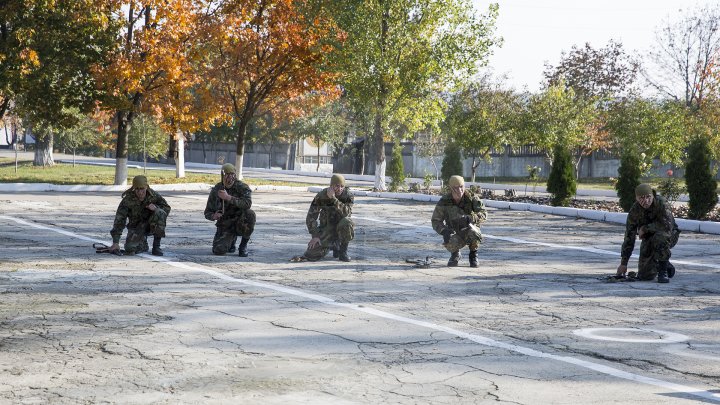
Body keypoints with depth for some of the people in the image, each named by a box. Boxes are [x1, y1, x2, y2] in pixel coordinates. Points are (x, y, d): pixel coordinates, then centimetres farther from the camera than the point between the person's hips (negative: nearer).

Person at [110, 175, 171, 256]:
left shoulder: (153, 195, -17)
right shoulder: (128, 199, -20)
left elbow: (167, 208, -4)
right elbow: (119, 220, -21)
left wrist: (156, 207, -29)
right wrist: (115, 242, -28)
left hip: (152, 224, 0)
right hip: (136, 227, 0)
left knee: (160, 213, -32)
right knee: (130, 249, -24)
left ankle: (156, 246, -17)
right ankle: (143, 245, 16)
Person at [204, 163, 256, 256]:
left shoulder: (242, 187, -11)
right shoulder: (215, 191, -3)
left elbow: (247, 204, -31)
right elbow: (208, 213, 4)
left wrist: (228, 197, -35)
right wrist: (214, 216, -21)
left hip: (240, 224, -1)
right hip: (225, 226, 1)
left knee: (250, 214, -34)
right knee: (218, 250, -22)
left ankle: (243, 245, -13)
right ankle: (232, 239, 17)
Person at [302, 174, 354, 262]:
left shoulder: (348, 195, -18)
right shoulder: (321, 196, -17)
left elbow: (346, 212, -36)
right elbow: (311, 217, -15)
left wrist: (333, 199, -42)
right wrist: (315, 236, -24)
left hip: (341, 227, -1)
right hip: (326, 228, 1)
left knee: (347, 222, -39)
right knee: (311, 255, -16)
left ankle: (343, 251, -14)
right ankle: (333, 245, 16)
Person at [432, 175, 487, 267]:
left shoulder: (472, 197, -15)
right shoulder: (444, 201, -13)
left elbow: (483, 214, -21)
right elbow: (436, 221, -9)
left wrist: (470, 218, -41)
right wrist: (444, 231, -31)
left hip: (469, 232, 0)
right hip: (454, 233, 0)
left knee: (471, 230, -37)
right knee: (450, 243, -35)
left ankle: (473, 255, -6)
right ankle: (455, 254, 5)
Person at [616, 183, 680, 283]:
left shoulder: (661, 203, -26)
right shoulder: (634, 210, -15)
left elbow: (668, 225, -38)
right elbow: (629, 237, -12)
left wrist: (645, 228, -27)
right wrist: (623, 263, -12)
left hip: (669, 235, -4)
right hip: (649, 239, 4)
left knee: (659, 237, -40)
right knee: (645, 275, -4)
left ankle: (663, 270, -20)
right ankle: (667, 266, 28)